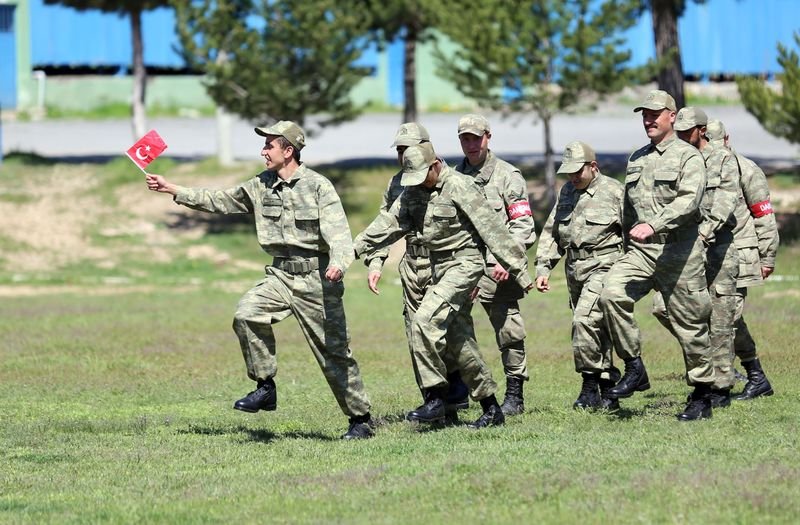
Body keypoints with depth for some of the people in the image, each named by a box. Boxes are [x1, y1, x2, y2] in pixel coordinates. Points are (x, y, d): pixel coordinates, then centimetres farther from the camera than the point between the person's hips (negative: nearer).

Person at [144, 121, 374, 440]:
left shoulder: (318, 187, -11)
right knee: (246, 315, -20)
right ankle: (265, 388, -8)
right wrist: (174, 191, 11)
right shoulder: (261, 186, 8)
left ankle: (360, 419, 10)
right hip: (280, 276, 6)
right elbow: (219, 201, 16)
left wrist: (338, 263, -39)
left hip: (316, 279, -6)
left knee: (333, 350, -2)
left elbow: (338, 233, -19)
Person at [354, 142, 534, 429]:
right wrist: (357, 247, -6)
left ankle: (435, 399, -17)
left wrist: (519, 270, -16)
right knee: (459, 340, 9)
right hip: (438, 267, 8)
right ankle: (491, 408, 17)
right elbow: (390, 222, 6)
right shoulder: (413, 191, 7)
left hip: (464, 263, -8)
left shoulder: (459, 187, -16)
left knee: (424, 322, -21)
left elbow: (491, 228, -16)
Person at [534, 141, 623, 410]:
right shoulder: (567, 192, 14)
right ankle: (608, 392, 15)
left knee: (585, 320, -22)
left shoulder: (614, 191, -6)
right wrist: (543, 268, 9)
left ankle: (590, 383, -13)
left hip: (603, 267, -7)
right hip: (575, 271, 7)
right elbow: (551, 233, 18)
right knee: (596, 329, 9)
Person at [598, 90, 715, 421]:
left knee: (690, 325, 1)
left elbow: (688, 200, -20)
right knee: (612, 295, -21)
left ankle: (701, 398, 13)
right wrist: (629, 244, 24)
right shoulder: (636, 160, 17)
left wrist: (653, 225, -32)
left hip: (678, 251, -5)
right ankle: (635, 370, -13)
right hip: (640, 249, 5)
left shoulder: (688, 157, -4)